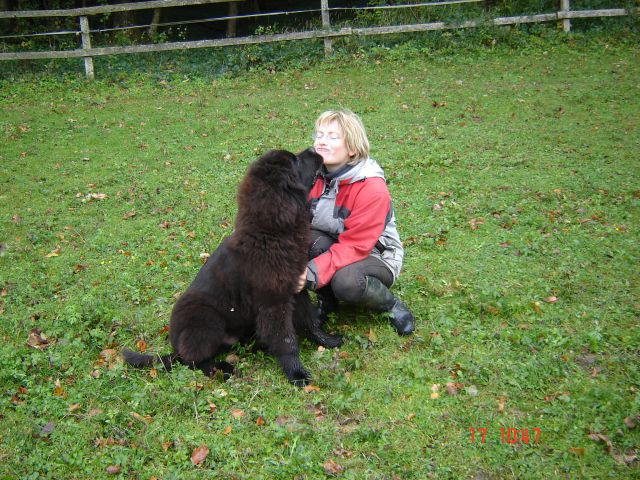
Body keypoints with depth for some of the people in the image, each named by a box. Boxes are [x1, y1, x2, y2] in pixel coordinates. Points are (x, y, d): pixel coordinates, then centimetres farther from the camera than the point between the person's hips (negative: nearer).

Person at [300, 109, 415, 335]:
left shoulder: (372, 188, -26)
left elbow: (354, 247, -28)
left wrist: (313, 273, -40)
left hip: (374, 255, -5)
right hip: (331, 244, 5)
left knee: (347, 281, -38)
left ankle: (392, 306, -5)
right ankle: (326, 298, -2)